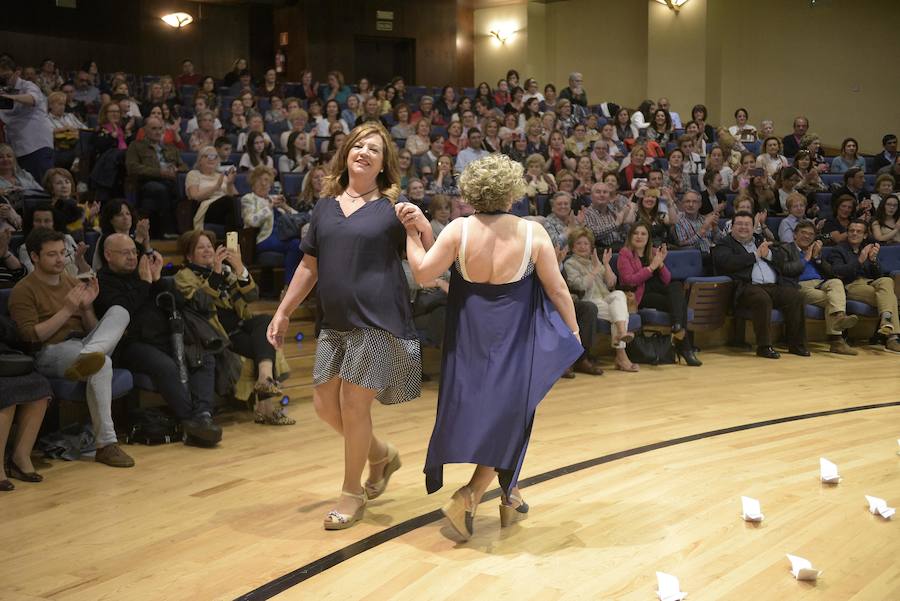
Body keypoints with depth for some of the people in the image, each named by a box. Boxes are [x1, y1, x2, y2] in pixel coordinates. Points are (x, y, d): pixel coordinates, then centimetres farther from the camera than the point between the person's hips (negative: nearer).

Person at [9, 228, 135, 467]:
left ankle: (86, 358, -48)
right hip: (50, 353, -6)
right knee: (102, 365, -38)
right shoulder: (23, 291, 1)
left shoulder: (74, 284, 19)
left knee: (119, 312, -22)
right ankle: (106, 445, -36)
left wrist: (86, 307, -1)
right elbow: (31, 336, -10)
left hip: (83, 345, 6)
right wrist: (66, 310, -13)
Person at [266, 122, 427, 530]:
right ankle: (381, 454, 33)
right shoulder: (326, 206, 10)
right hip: (335, 323, 5)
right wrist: (283, 312, 14)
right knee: (325, 404, 7)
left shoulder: (392, 207, -2)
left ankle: (352, 492, 17)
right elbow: (310, 266, 16)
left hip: (378, 320, -5)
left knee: (353, 404, -3)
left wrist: (421, 223, -21)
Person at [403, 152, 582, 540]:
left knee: (476, 413, 18)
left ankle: (510, 497, 31)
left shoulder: (459, 230, -11)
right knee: (506, 415, 10)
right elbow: (557, 290, -5)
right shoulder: (533, 233, -11)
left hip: (469, 342, 2)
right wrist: (573, 333, 9)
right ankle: (468, 497, -1)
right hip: (514, 341, -2)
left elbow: (423, 272, -11)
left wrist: (414, 235, 3)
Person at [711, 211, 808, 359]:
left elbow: (781, 256, 22)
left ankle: (796, 344, -9)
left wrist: (768, 254, -1)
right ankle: (764, 346, -28)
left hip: (774, 286, 6)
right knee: (762, 299, -36)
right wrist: (755, 255, -5)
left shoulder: (760, 240, 29)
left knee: (795, 296, -18)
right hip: (748, 287, -6)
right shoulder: (724, 244, 10)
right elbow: (727, 262, -11)